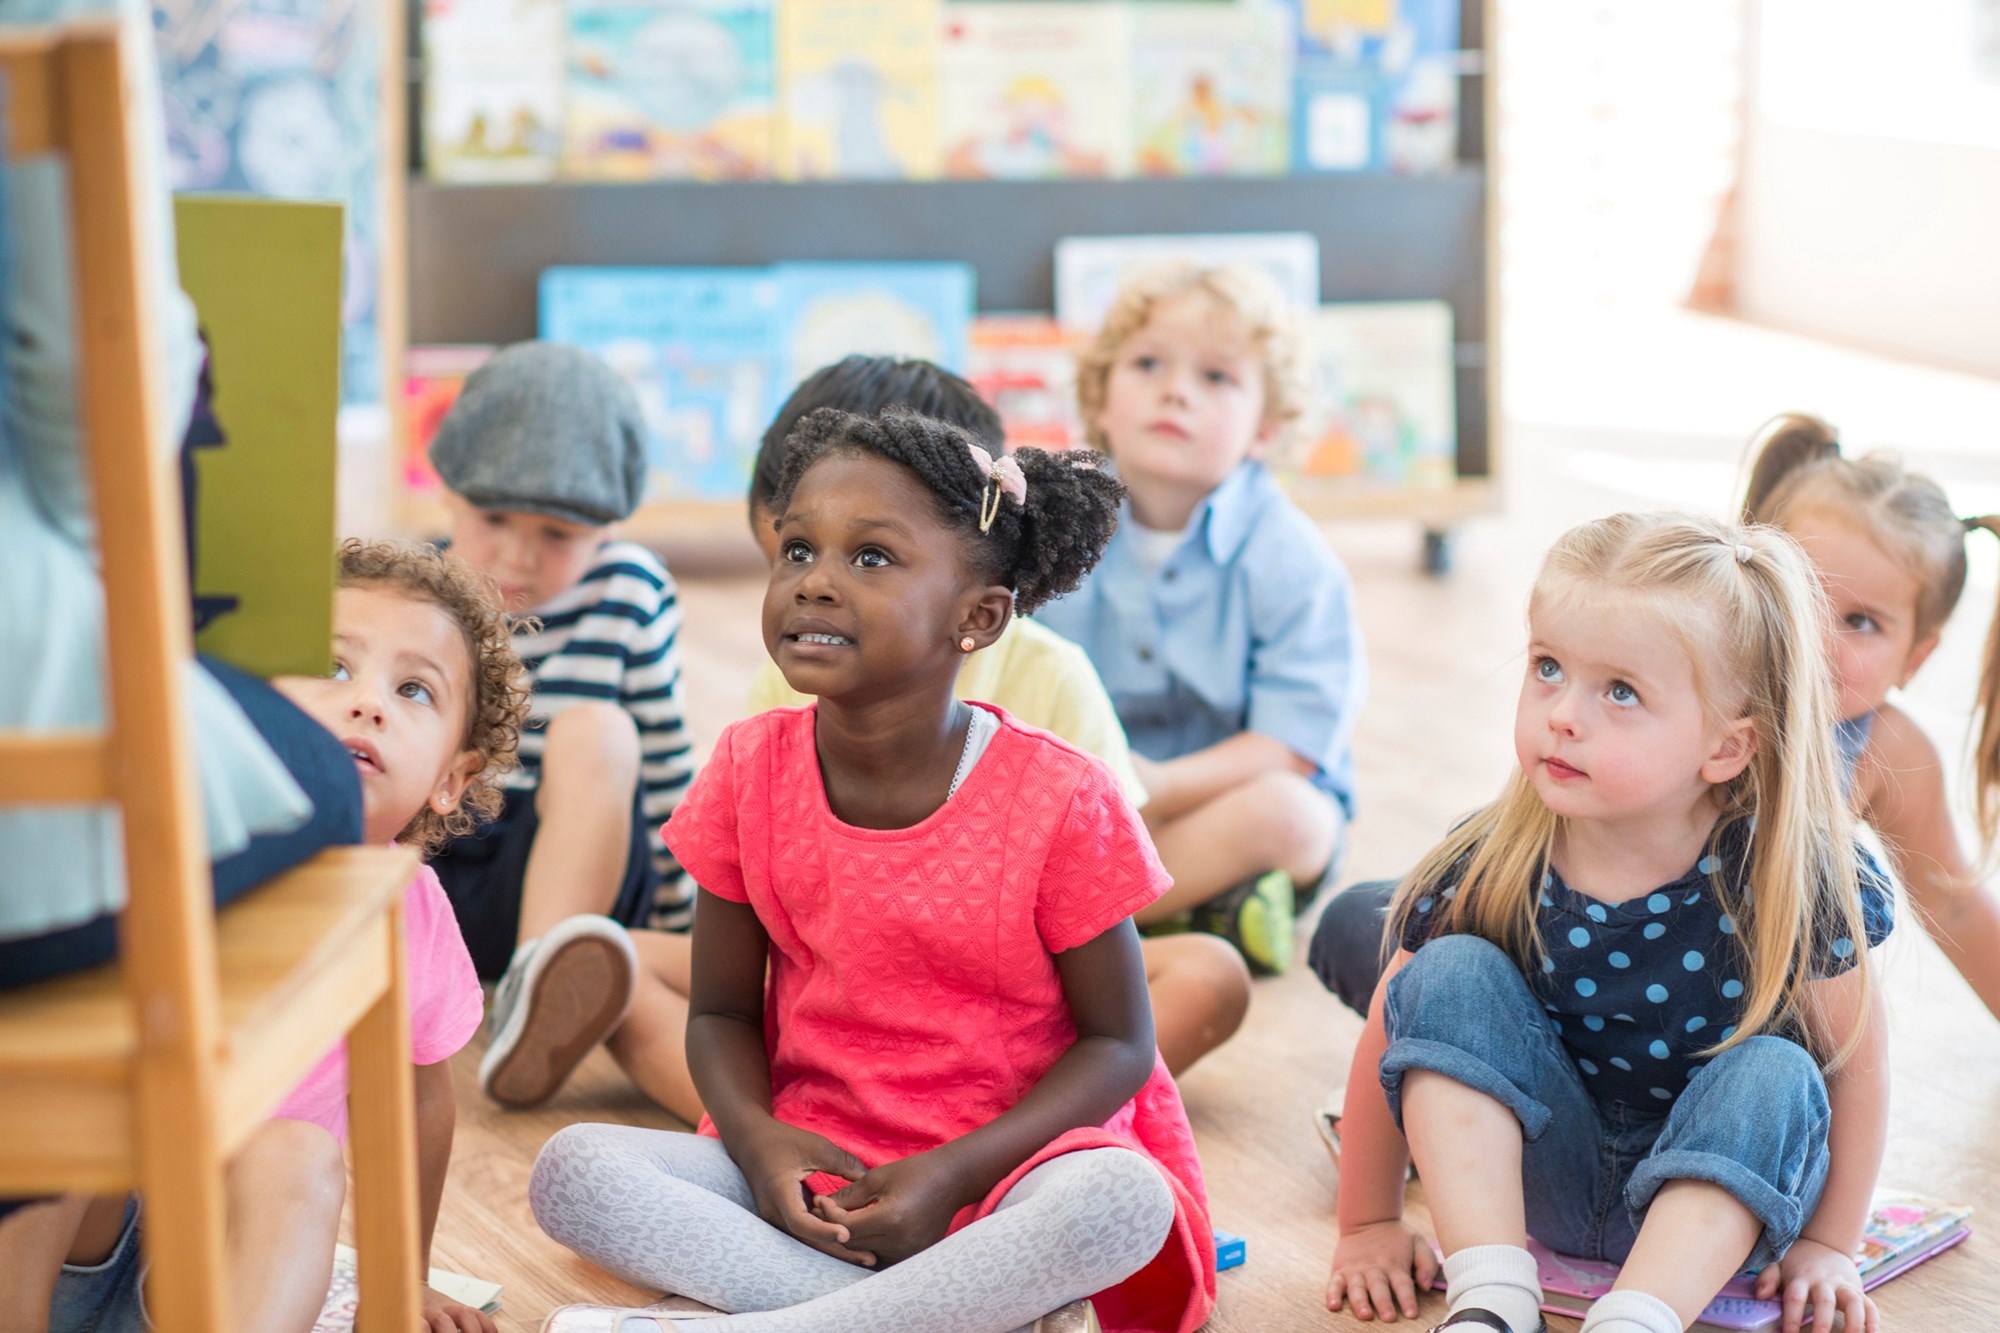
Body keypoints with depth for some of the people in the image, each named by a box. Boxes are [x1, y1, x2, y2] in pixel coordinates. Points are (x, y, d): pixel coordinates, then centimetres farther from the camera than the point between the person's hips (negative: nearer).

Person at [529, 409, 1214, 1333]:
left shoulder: (1060, 799, -12)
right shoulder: (752, 770, -2)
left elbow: (1118, 1043, -6)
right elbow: (722, 1013, 6)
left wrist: (952, 1175, -18)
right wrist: (758, 1140, -16)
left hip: (996, 1177, -3)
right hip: (809, 1172, 3)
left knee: (1126, 1199, -36)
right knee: (571, 1171, -21)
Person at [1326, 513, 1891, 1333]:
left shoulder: (1784, 879, -23)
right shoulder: (1491, 866, -18)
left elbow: (1857, 1059, -11)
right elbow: (1392, 1035, -7)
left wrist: (1829, 1245, -6)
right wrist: (1367, 1226, -1)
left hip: (1719, 1187, -2)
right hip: (1542, 1174, 2)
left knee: (1774, 1076, -30)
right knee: (1451, 974, -20)